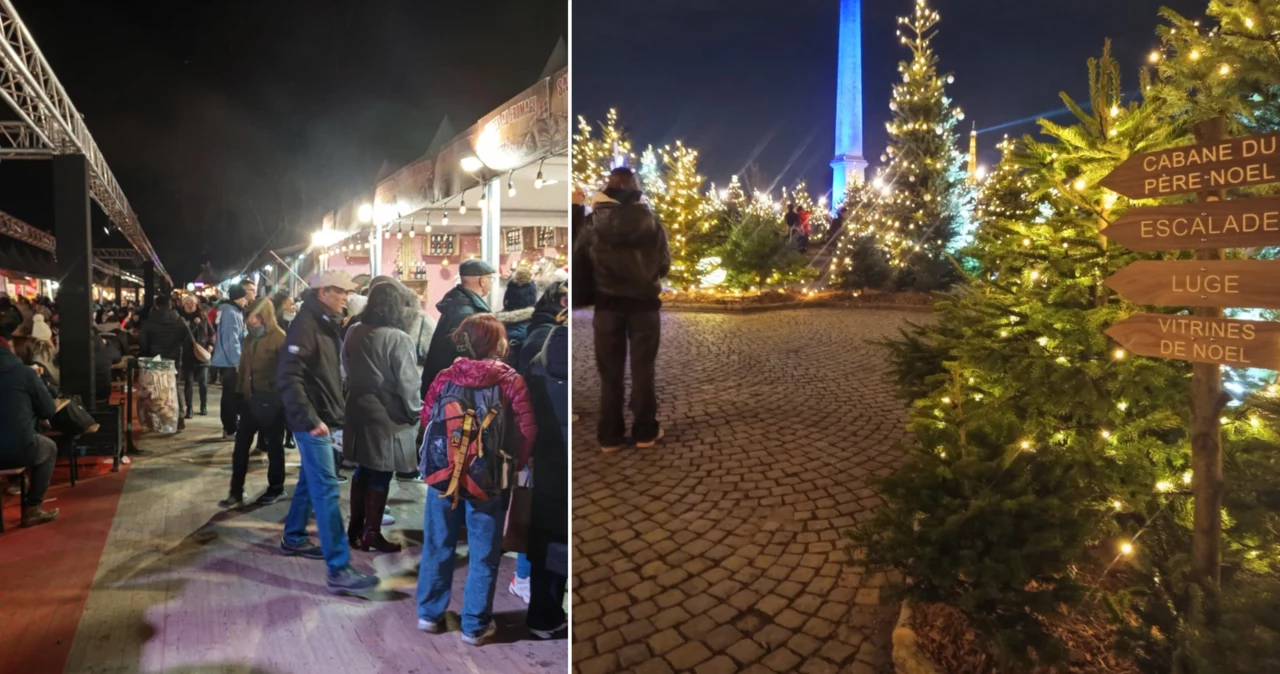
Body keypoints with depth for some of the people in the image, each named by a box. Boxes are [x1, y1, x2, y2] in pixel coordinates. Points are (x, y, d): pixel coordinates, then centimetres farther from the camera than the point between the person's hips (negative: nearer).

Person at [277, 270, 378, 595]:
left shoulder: (328, 323, 12)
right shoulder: (306, 324, -17)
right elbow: (287, 377, -23)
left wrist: (336, 411, 14)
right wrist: (310, 418, -25)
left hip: (325, 417, 9)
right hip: (313, 421, -9)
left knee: (310, 481, 21)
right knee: (326, 489, -9)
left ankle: (293, 539, 39)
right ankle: (339, 570, -7)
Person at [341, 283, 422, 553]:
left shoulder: (354, 332, 1)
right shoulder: (398, 339, -20)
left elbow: (346, 368, 13)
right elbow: (407, 382, -18)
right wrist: (415, 412, -6)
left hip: (358, 410, 7)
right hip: (387, 416, -7)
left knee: (362, 470, 19)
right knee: (380, 476, 6)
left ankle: (356, 528, 29)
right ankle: (371, 534, 17)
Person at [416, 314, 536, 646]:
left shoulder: (444, 377, -1)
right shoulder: (510, 381, -10)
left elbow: (425, 419, 7)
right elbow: (527, 430, -11)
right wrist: (514, 466, 5)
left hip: (443, 472, 3)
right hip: (488, 479, -3)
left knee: (437, 547, 19)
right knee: (483, 555, 10)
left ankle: (429, 614, 32)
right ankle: (475, 626, 20)